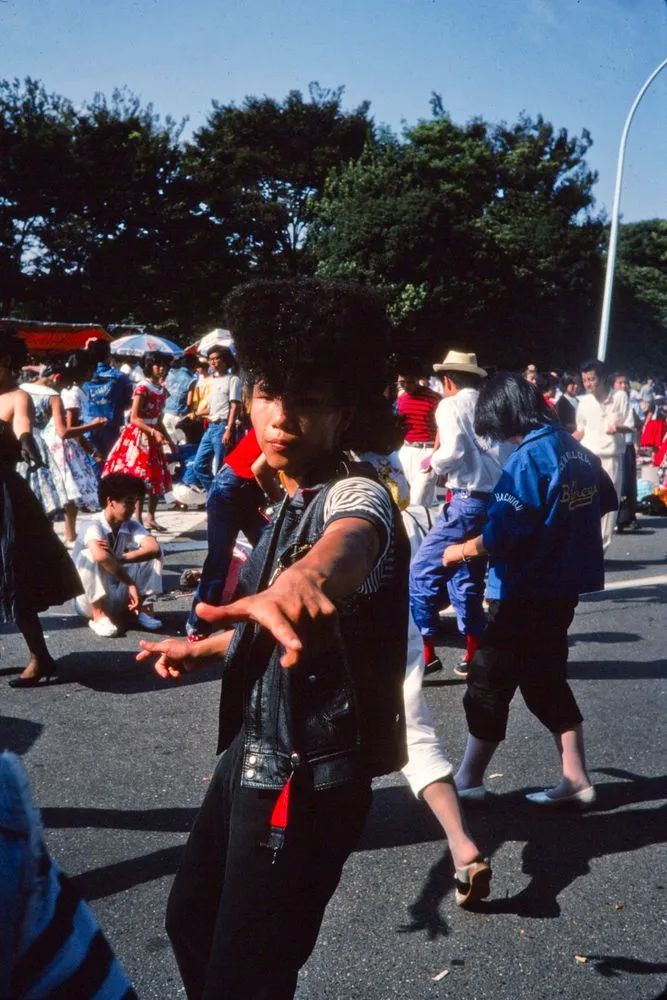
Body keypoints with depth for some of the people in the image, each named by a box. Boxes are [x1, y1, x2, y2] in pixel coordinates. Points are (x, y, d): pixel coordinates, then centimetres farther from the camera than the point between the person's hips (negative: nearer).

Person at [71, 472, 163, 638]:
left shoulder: (132, 526, -5)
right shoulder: (91, 525, -20)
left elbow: (153, 547, -25)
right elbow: (101, 556, -41)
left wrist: (119, 558, -35)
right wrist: (131, 583, -37)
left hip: (118, 595, 4)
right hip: (90, 600, -4)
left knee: (153, 554, -9)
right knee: (89, 555, -31)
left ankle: (143, 608, -10)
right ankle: (99, 616, -24)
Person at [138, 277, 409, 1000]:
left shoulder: (356, 494, -22)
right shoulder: (290, 502, 7)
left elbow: (353, 538, -49)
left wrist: (312, 573, -71)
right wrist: (200, 648, 34)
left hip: (304, 784, -9)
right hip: (251, 760, 9)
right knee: (190, 921, 25)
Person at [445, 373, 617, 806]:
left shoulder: (528, 458, -20)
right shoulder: (576, 449, 5)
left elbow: (500, 536, -25)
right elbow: (606, 501, 20)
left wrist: (460, 550, -8)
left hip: (526, 591, -8)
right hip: (565, 583, 8)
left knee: (489, 681, 5)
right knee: (547, 680, 17)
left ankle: (468, 780, 17)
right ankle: (576, 782, 20)